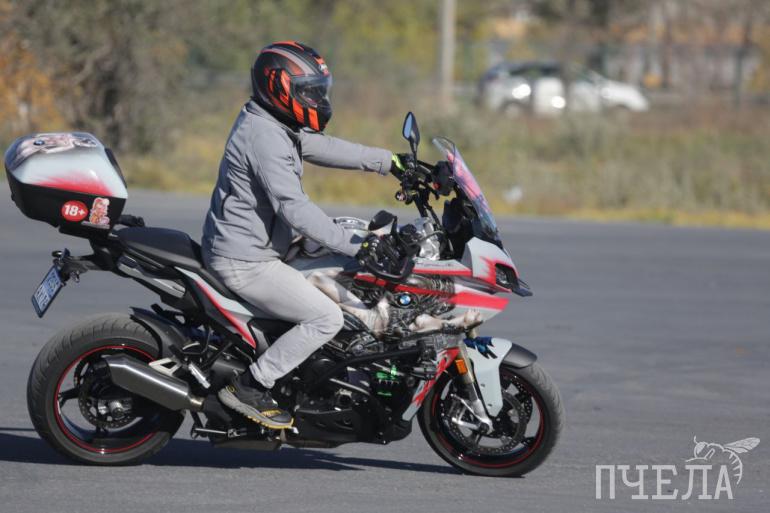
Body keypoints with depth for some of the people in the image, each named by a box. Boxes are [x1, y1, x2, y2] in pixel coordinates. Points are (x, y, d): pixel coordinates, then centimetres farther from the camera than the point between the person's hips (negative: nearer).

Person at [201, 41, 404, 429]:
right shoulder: (265, 137, -22)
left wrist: (388, 161, 19)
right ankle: (248, 388, -10)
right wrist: (353, 246, -28)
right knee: (327, 318, -14)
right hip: (245, 262, -11)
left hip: (254, 249, 11)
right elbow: (294, 208, -28)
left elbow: (323, 148, 22)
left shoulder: (276, 127, 11)